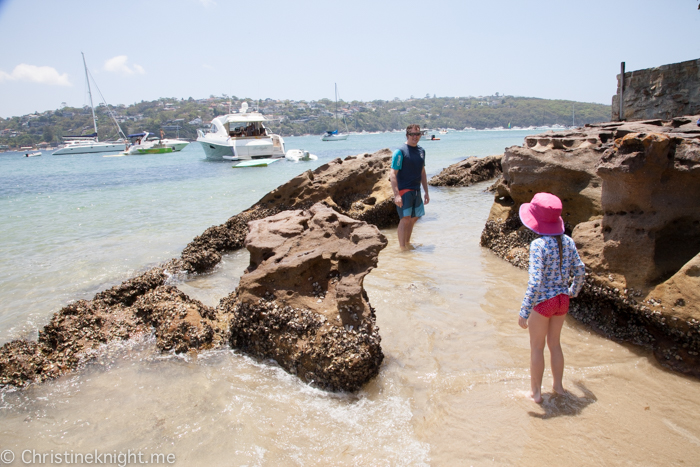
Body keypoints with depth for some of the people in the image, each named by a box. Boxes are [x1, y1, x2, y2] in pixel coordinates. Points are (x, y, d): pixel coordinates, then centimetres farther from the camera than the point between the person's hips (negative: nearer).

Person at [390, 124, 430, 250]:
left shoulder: (421, 151, 13)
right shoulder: (400, 151, -10)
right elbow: (393, 174, -14)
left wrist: (426, 192, 20)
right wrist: (396, 194, -22)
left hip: (416, 191, 7)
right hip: (404, 191, -7)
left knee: (414, 218, 12)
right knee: (405, 218, -12)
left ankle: (407, 242, 27)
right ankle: (402, 247, -4)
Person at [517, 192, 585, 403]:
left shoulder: (538, 245, -23)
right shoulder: (567, 241, -3)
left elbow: (535, 282, -26)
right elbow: (580, 270, 4)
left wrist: (524, 313, -21)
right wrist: (573, 291, 24)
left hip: (542, 301, -6)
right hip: (562, 300, 6)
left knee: (536, 348, 11)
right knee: (554, 343, 23)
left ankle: (536, 392, 24)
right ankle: (558, 386, 38)